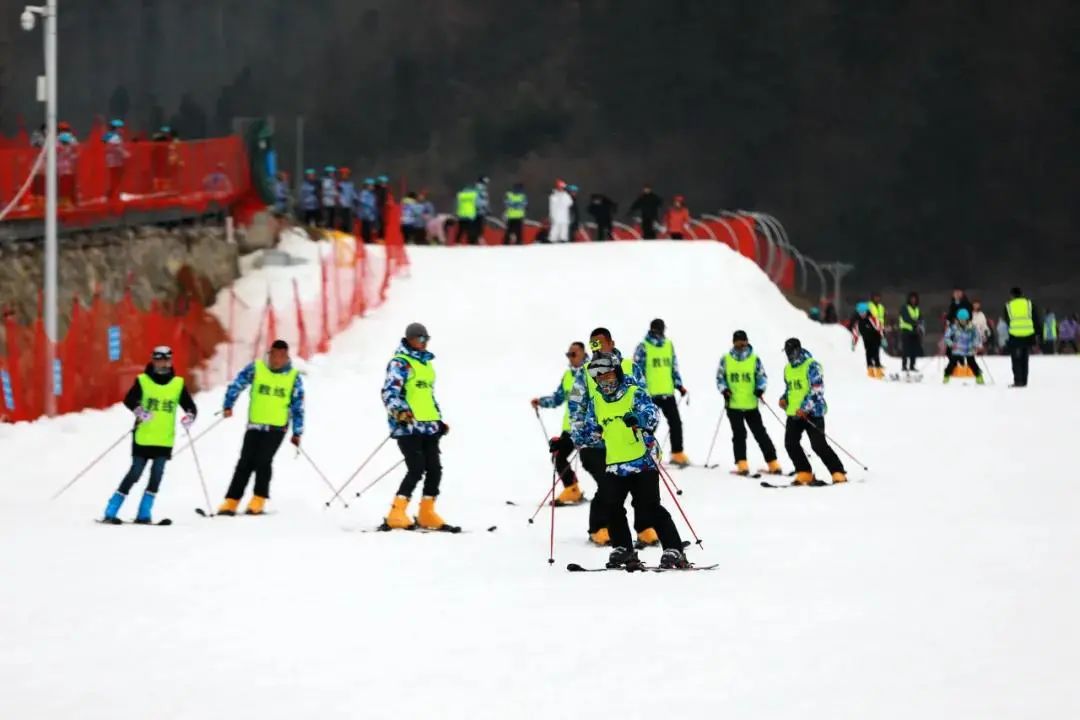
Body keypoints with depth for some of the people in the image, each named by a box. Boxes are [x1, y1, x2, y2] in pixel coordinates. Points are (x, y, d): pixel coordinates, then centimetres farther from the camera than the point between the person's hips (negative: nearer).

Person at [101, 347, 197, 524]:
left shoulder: (178, 384, 7)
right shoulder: (143, 380, 0)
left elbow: (190, 406, 6)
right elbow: (129, 399, -12)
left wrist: (189, 416, -16)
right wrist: (139, 410, -32)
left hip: (164, 441, 2)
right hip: (143, 439, -2)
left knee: (157, 475, -6)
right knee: (135, 473, -4)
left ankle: (143, 515, 1)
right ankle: (110, 513, 2)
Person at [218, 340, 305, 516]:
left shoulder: (293, 377, 2)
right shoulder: (256, 368, 0)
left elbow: (298, 407, 6)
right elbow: (236, 385, -1)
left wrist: (297, 433, 4)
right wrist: (228, 405, -15)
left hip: (277, 428, -1)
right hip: (255, 426, 1)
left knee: (263, 461, -15)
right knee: (245, 463, -2)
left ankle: (258, 501, -6)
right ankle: (231, 502, 0)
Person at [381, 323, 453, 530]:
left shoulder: (426, 364, 22)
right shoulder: (400, 363, -4)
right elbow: (389, 392, -15)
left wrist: (439, 421, 29)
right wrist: (398, 411, -32)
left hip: (428, 427, 8)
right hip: (407, 426, -8)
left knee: (434, 469, 4)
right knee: (416, 469, -16)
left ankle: (426, 515, 13)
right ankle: (396, 515, -14)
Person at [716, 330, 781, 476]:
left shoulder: (754, 359, 1)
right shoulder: (726, 360, 3)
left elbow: (762, 376, 6)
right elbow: (720, 378, 9)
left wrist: (760, 389, -13)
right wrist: (724, 389, -10)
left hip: (751, 405, 0)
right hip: (733, 405, 0)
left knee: (760, 433, 2)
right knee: (739, 435, -3)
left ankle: (773, 463, 6)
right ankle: (742, 465, 1)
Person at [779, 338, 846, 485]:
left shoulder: (811, 366, -10)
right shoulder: (788, 368, 14)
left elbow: (817, 390, -17)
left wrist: (805, 407, -24)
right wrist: (784, 399, 6)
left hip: (812, 412, -8)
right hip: (794, 413, 8)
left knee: (819, 445, -12)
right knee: (790, 443, 1)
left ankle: (838, 474, -7)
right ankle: (804, 474, 11)